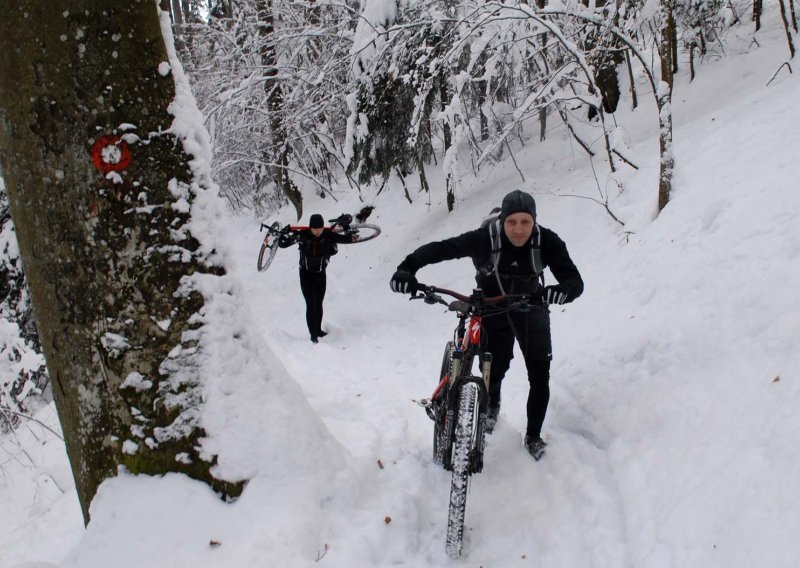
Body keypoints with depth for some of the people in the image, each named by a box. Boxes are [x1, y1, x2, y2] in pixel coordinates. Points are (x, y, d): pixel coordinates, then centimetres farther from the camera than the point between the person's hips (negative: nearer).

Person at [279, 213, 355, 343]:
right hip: (306, 274, -2)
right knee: (311, 304, -8)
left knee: (319, 303, 12)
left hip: (320, 274, 2)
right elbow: (282, 244, -14)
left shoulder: (328, 234, -16)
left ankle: (318, 330, 29)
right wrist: (286, 233, -27)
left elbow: (349, 239, -3)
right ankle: (313, 334, 1)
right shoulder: (302, 235, -20)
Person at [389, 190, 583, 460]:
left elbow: (576, 281, -33)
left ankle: (533, 436, 21)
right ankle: (492, 403, 38)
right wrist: (407, 268, -53)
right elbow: (440, 248, -36)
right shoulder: (485, 239, -31)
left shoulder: (547, 241, -27)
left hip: (531, 309, 1)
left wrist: (561, 290, -57)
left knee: (540, 376, -3)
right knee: (494, 370, -2)